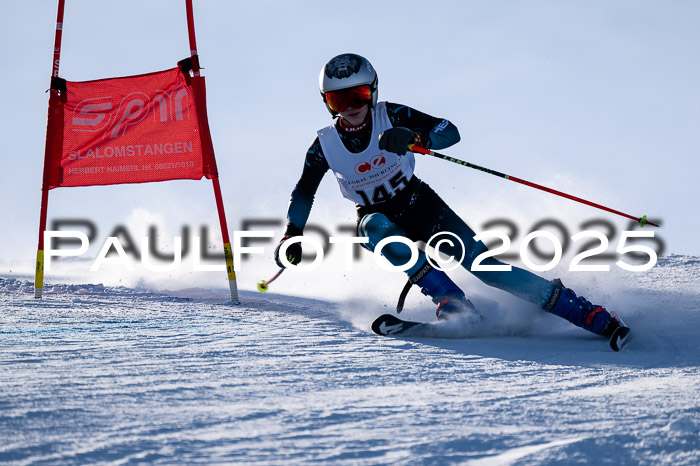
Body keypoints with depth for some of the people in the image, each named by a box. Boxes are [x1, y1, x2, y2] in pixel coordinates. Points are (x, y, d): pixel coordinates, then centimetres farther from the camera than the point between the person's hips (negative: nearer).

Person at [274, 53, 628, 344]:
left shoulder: (391, 116, -15)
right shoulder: (325, 146, -9)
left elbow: (449, 131, -22)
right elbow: (303, 193, 7)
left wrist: (415, 137, -40)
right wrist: (292, 236, -3)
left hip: (419, 204, -2)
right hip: (377, 217, 2)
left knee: (476, 258, -19)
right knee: (377, 228, -35)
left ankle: (591, 316, -23)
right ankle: (453, 304, -39)